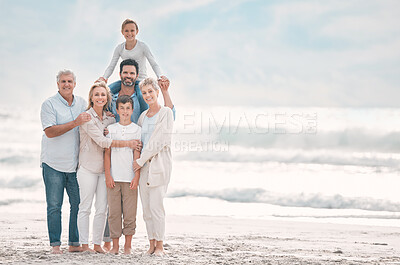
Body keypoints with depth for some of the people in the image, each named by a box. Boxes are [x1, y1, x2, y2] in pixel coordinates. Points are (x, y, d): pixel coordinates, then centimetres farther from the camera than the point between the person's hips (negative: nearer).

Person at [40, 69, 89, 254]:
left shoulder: (81, 104, 11)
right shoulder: (49, 104, -5)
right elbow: (50, 132, -16)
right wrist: (75, 123, -23)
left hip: (75, 163, 4)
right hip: (53, 163, -4)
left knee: (78, 204, 3)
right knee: (54, 206, -2)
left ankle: (74, 243, 10)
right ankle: (55, 244, 2)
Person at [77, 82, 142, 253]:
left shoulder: (110, 119, 11)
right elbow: (102, 141, -17)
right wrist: (128, 144, -18)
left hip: (104, 168, 6)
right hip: (88, 168, -6)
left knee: (102, 209, 4)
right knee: (85, 207, -2)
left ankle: (97, 244, 11)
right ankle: (84, 244, 3)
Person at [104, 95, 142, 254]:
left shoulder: (137, 129, 5)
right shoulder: (111, 129, 8)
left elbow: (137, 154, 1)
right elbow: (107, 153, 8)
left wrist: (136, 176, -7)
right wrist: (108, 175, 0)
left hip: (130, 178, -1)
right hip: (114, 177, 1)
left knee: (130, 212, -1)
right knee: (114, 211, 1)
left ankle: (128, 245, 9)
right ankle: (115, 245, 8)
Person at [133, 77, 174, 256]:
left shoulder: (166, 113, -4)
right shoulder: (143, 116, 15)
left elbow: (160, 141, -11)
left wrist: (141, 160, -10)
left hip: (158, 163, -6)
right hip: (143, 164, 6)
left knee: (156, 206, -9)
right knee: (146, 207, 5)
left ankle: (159, 246, -3)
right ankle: (151, 244, 10)